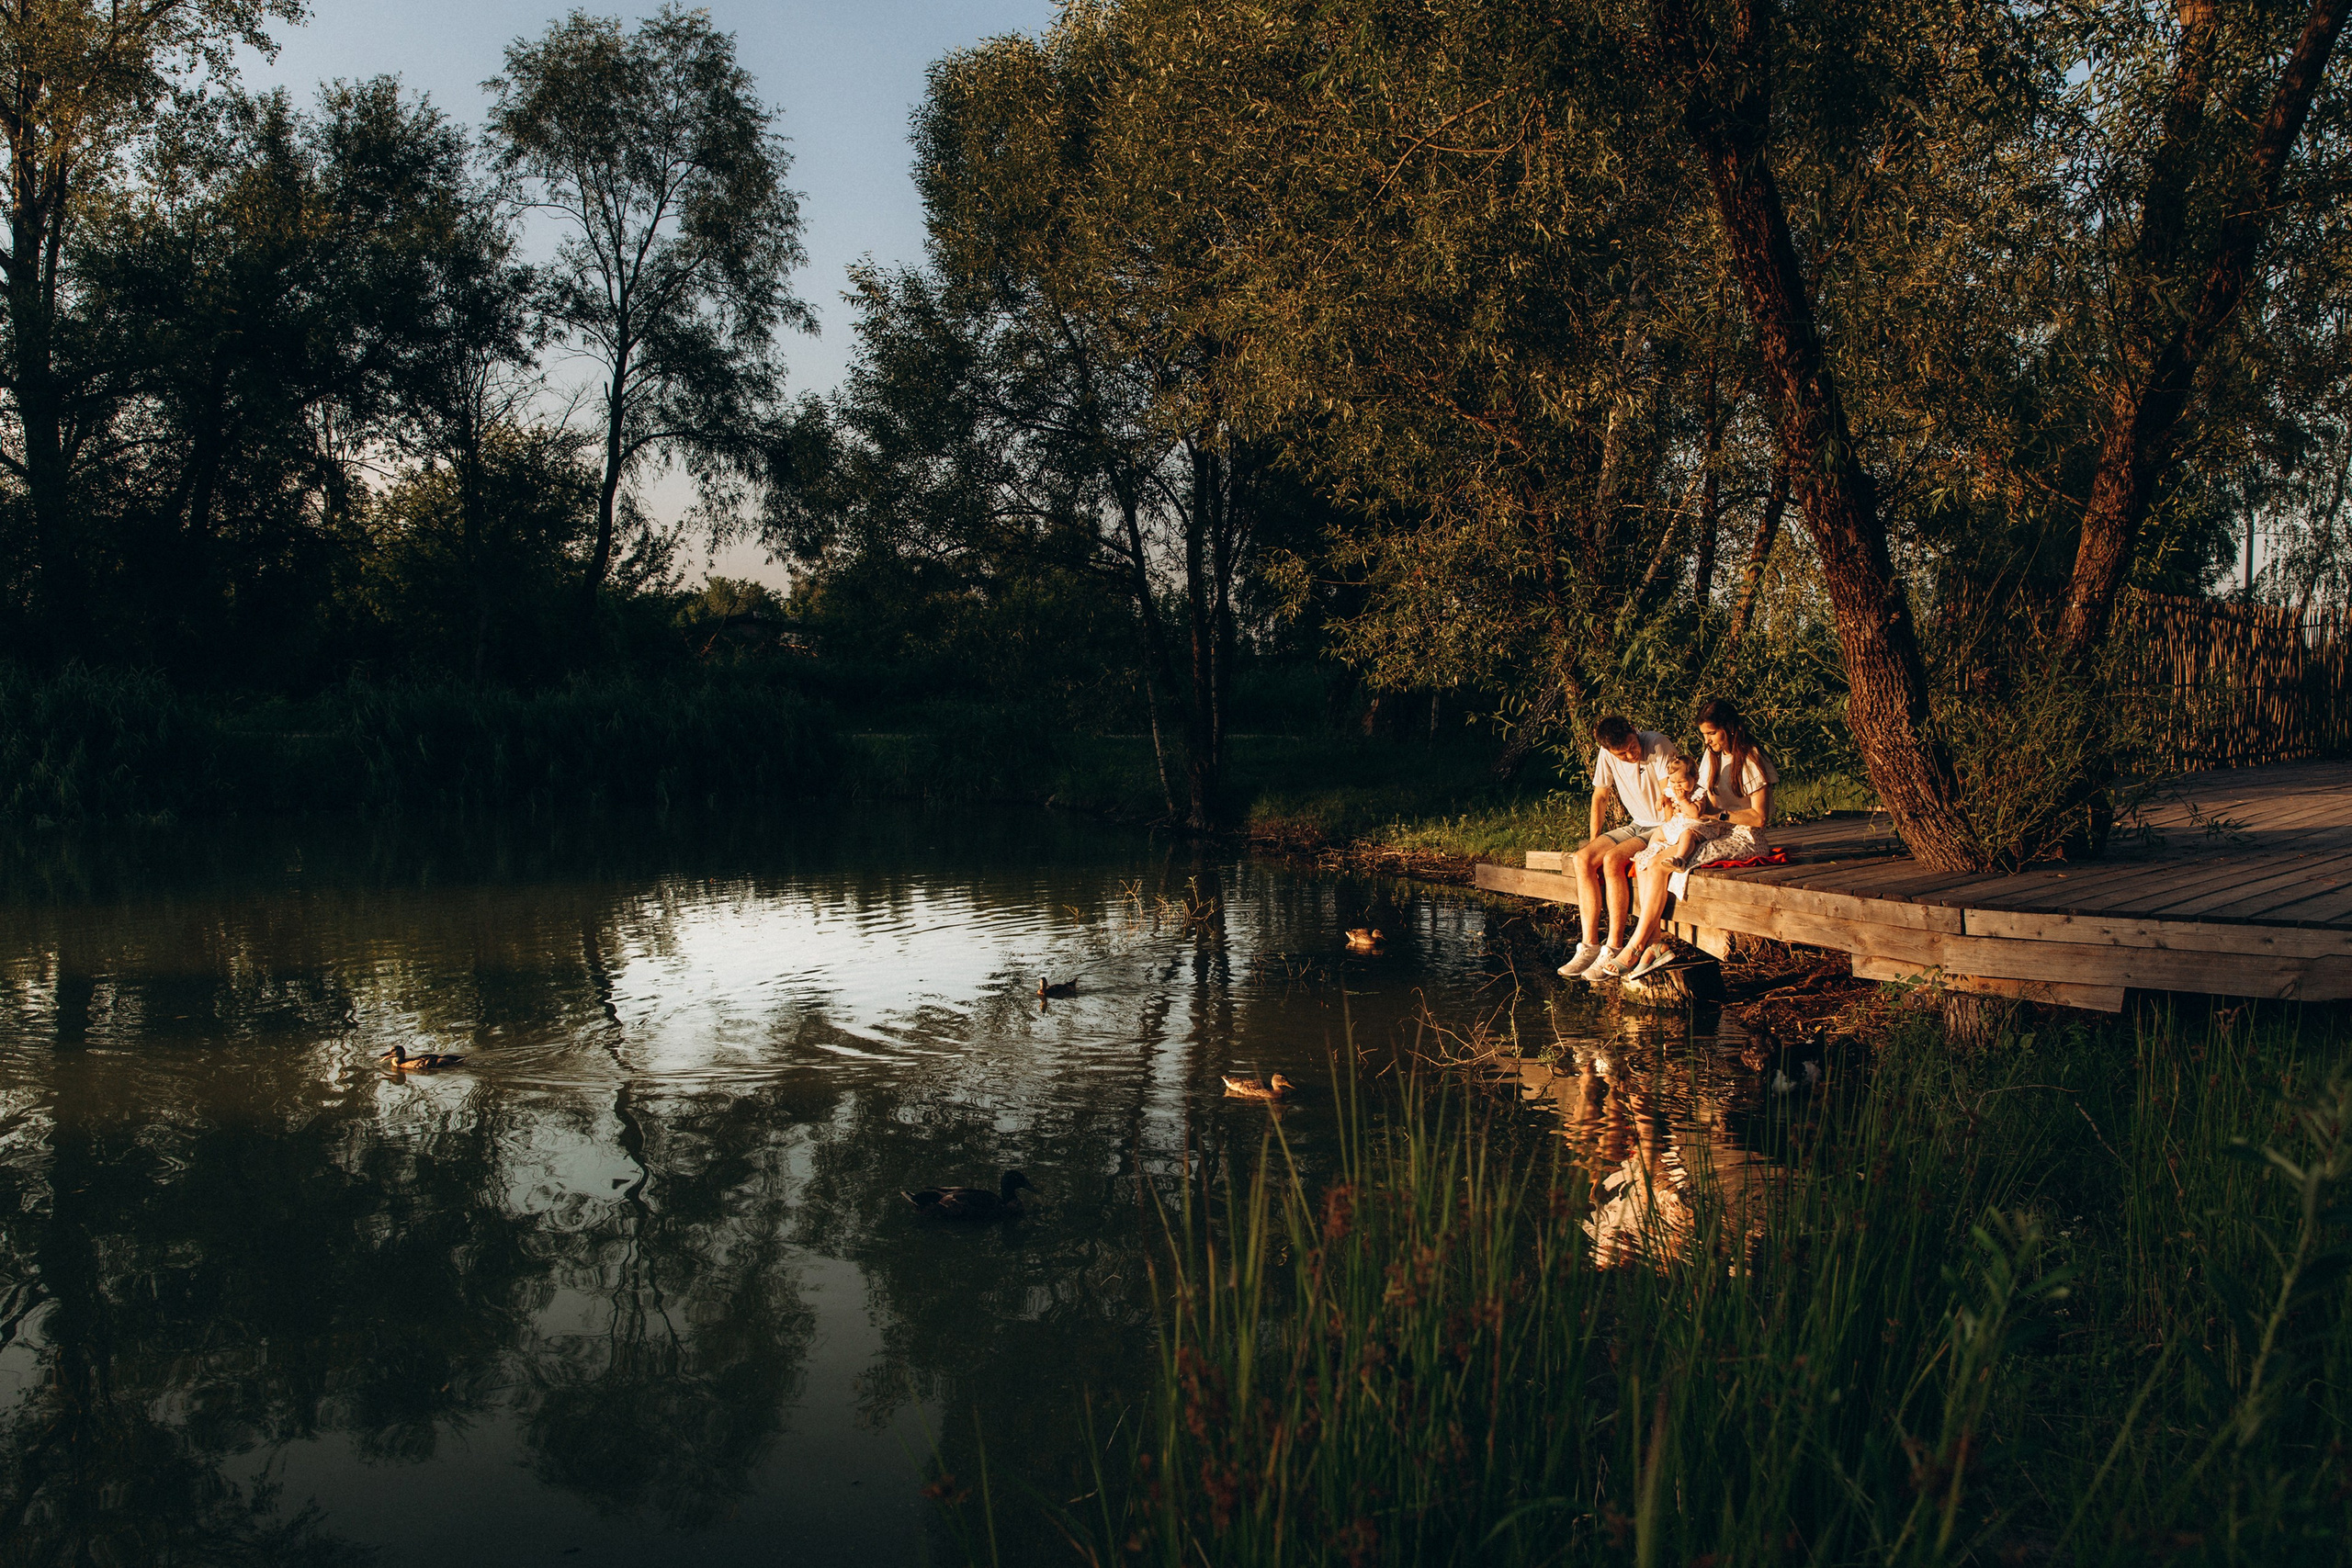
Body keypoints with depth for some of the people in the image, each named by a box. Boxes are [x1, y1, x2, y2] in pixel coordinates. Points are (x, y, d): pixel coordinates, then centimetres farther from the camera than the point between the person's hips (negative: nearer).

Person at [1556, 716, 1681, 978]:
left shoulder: (1657, 745, -20)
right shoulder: (1606, 754, -2)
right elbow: (1600, 797, 11)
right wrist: (1594, 840, 4)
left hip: (1665, 827, -7)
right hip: (1637, 826, 7)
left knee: (1612, 860, -28)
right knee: (1583, 859, -14)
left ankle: (1613, 949, -25)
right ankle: (1590, 945, -15)